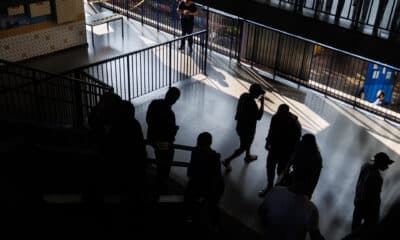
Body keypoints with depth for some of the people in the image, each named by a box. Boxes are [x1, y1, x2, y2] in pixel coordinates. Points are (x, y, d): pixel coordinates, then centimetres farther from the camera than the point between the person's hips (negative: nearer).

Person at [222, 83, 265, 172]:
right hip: (247, 129, -9)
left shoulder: (244, 96, -8)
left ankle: (248, 156, 55)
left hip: (240, 125, 9)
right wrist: (262, 103, -23)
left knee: (248, 142, 32)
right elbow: (258, 117, -24)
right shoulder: (252, 104, -34)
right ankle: (227, 161, 18)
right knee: (243, 147, 11)